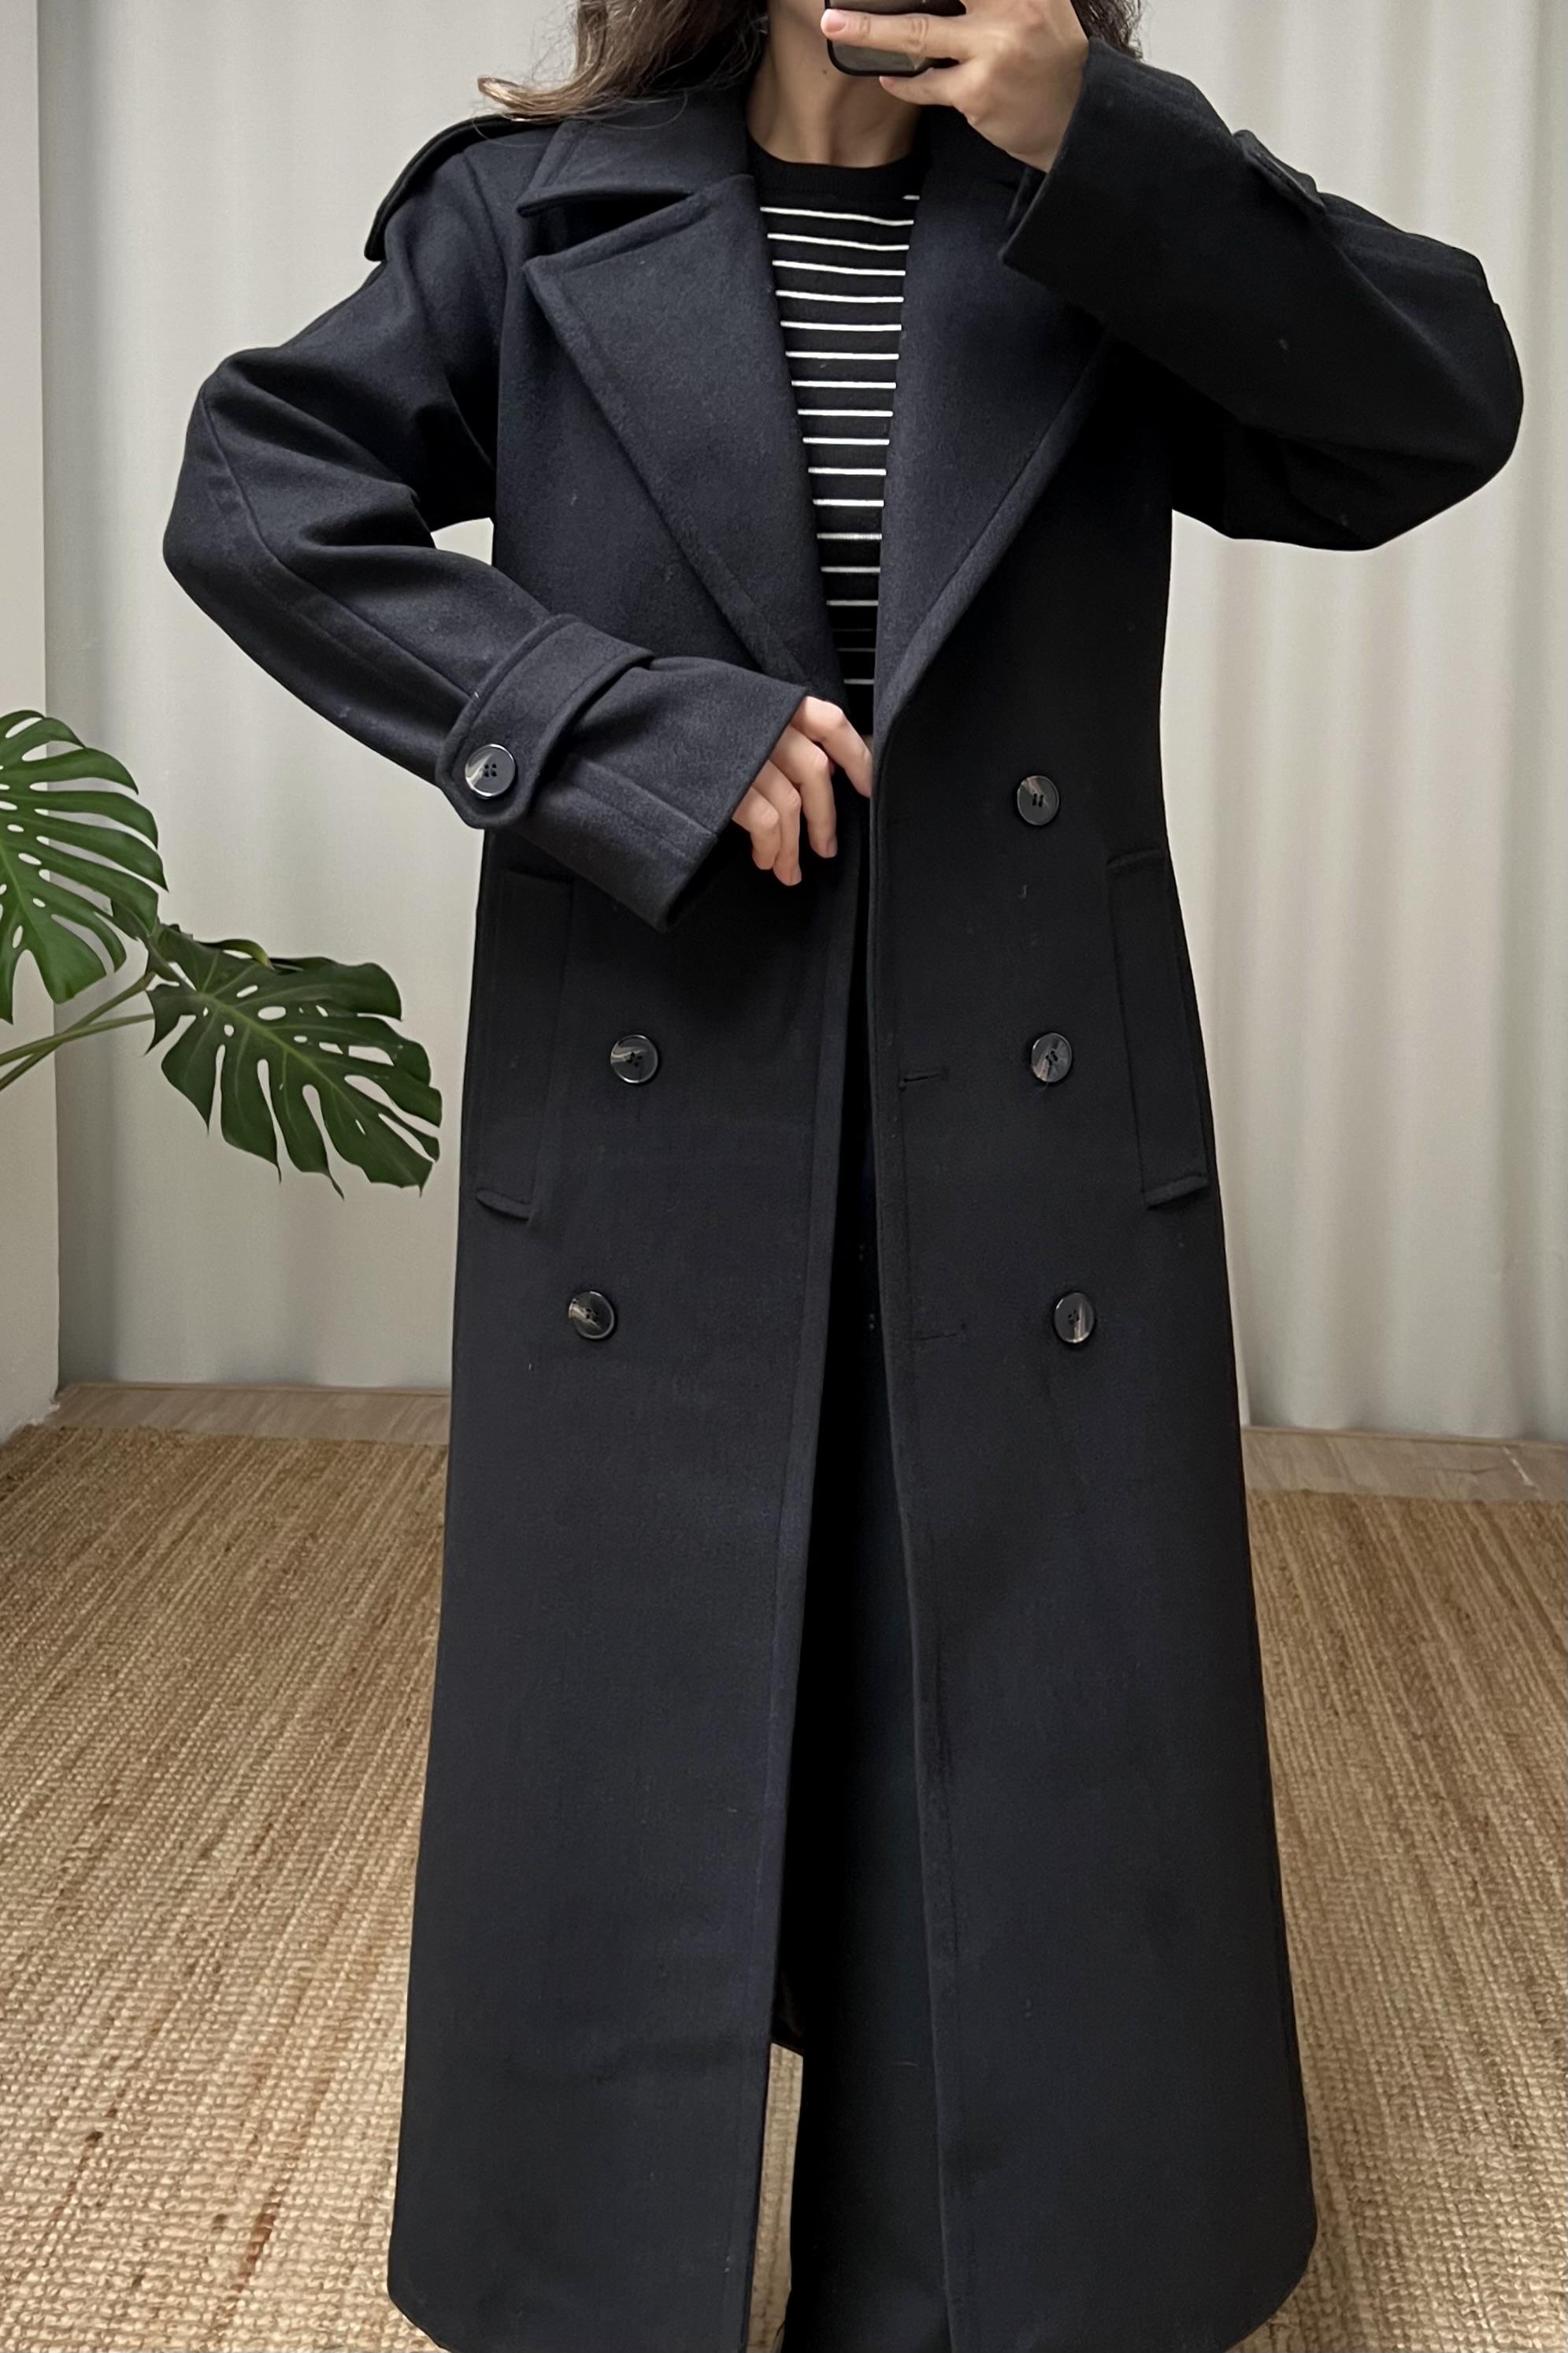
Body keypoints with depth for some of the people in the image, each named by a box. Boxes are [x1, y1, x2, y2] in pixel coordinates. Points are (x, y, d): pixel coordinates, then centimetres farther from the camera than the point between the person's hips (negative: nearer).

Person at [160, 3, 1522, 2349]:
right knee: (631, 1793, 10)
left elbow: (1443, 411, -4)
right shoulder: (543, 216, 5)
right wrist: (638, 729, -13)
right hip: (652, 1165, 0)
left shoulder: (1112, 224, 7)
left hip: (1038, 1167, 1)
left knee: (1033, 1789, 8)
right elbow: (254, 494, -3)